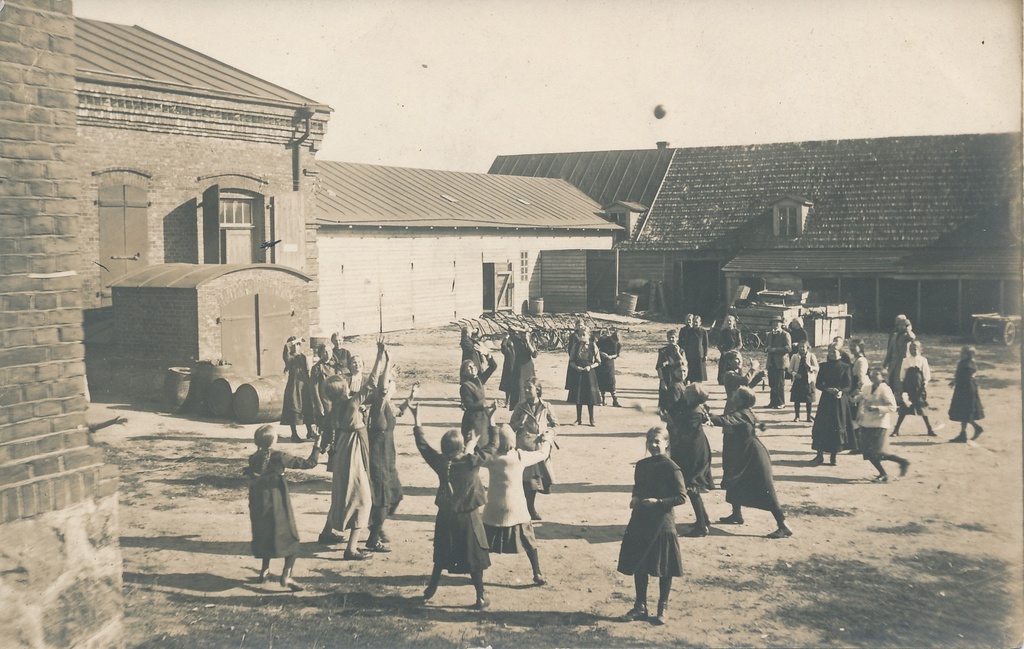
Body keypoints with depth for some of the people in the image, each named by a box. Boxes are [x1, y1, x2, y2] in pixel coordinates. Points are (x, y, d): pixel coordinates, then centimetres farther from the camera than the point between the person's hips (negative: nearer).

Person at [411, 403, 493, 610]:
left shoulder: (440, 463, -13)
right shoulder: (473, 462, -21)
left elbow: (422, 444, -2)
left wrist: (416, 418, 5)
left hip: (445, 517, 3)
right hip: (468, 518, -3)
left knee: (441, 557, 21)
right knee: (474, 558, 8)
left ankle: (430, 591, 33)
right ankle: (481, 597, 15)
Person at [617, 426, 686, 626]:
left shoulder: (671, 468, -11)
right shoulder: (641, 465, 8)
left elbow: (681, 497, -12)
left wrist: (658, 502, -20)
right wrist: (635, 499, 1)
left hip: (662, 524, -6)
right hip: (640, 523, 6)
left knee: (664, 569, 5)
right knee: (639, 566, 11)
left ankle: (662, 609, 20)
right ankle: (640, 607, 24)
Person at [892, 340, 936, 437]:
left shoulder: (923, 360, 0)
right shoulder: (906, 361, 3)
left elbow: (927, 376, 0)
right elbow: (902, 376, 6)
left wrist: (924, 386, -8)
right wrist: (902, 388, 1)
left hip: (919, 388, -1)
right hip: (908, 387, 1)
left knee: (923, 409, 5)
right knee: (904, 410, 0)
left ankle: (930, 430, 17)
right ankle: (896, 430, 4)